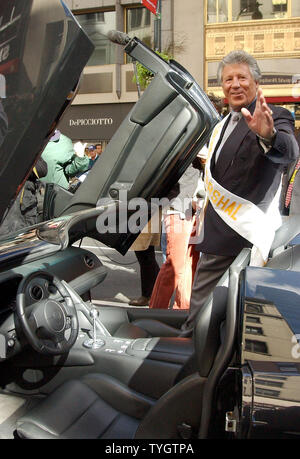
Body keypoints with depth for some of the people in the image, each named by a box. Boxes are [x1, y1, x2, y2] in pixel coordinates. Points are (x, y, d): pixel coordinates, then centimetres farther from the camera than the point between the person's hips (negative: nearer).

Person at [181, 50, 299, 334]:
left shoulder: (275, 118, -10)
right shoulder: (222, 125, 16)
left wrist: (268, 135, -53)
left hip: (248, 235, -7)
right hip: (216, 237, 8)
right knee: (200, 307, 18)